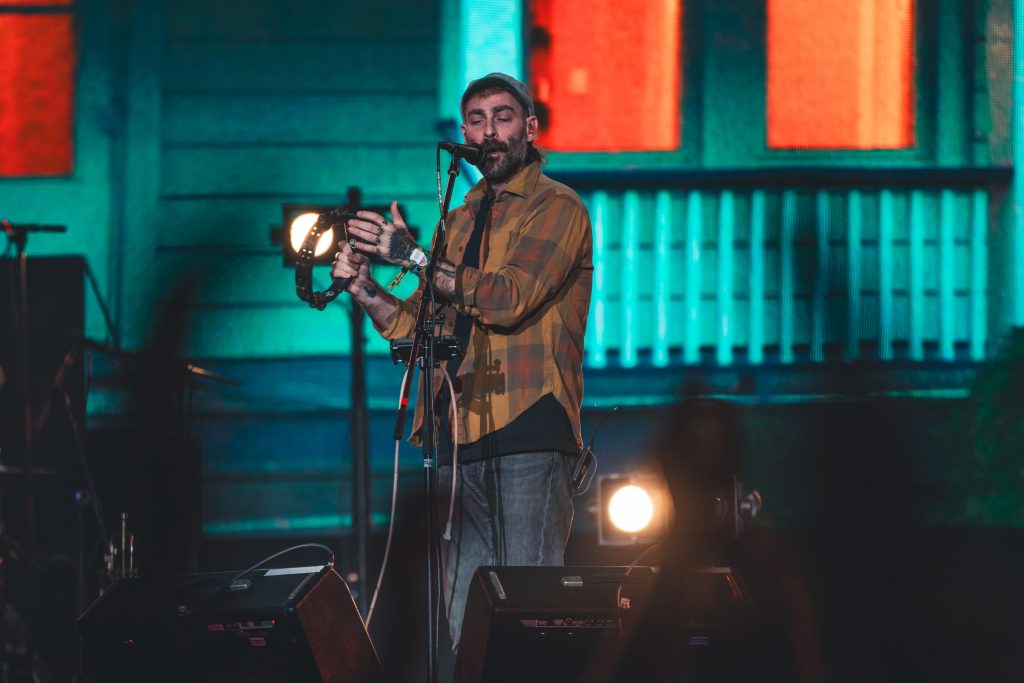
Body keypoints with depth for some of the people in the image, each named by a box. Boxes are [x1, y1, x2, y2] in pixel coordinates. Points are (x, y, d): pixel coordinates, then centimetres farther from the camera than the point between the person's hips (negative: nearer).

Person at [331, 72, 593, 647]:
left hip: (529, 427, -7)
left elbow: (508, 298, -15)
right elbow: (420, 330, 22)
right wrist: (366, 290, 3)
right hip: (463, 433, 7)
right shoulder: (463, 219, 24)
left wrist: (410, 254, -13)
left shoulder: (556, 207, 1)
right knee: (465, 620, 3)